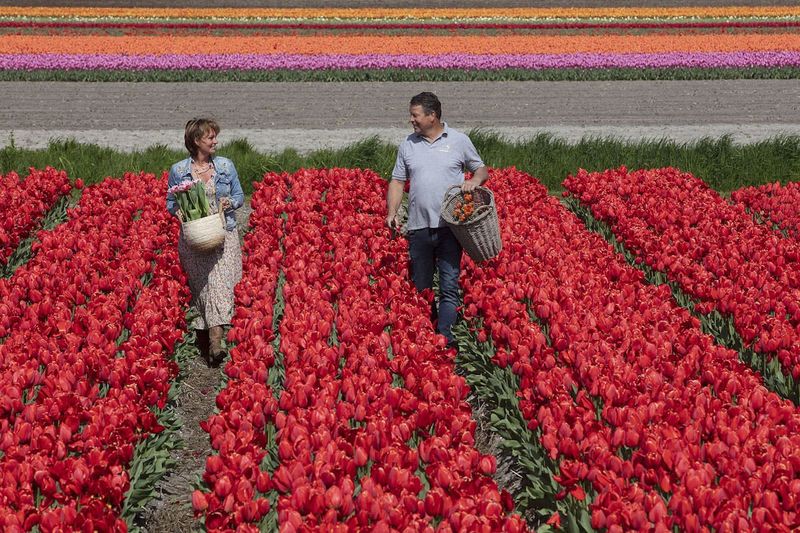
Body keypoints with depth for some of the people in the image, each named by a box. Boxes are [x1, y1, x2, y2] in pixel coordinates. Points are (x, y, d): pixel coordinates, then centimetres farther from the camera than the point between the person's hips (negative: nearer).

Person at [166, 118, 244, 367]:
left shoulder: (225, 165, 5)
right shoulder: (178, 170, 2)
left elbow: (239, 196, 12)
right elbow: (170, 204, 10)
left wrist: (229, 202, -10)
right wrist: (181, 210, -12)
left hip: (223, 235, 0)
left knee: (219, 285, -13)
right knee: (200, 288, 3)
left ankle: (215, 344, -20)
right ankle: (202, 340, 16)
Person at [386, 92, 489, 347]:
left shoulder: (459, 141, 4)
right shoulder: (408, 144, 10)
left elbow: (482, 170, 14)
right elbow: (397, 181, 14)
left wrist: (475, 180, -10)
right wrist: (392, 212, -1)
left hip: (449, 226, -3)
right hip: (418, 227, 3)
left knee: (449, 285, -9)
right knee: (421, 287, 9)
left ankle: (445, 336, -11)